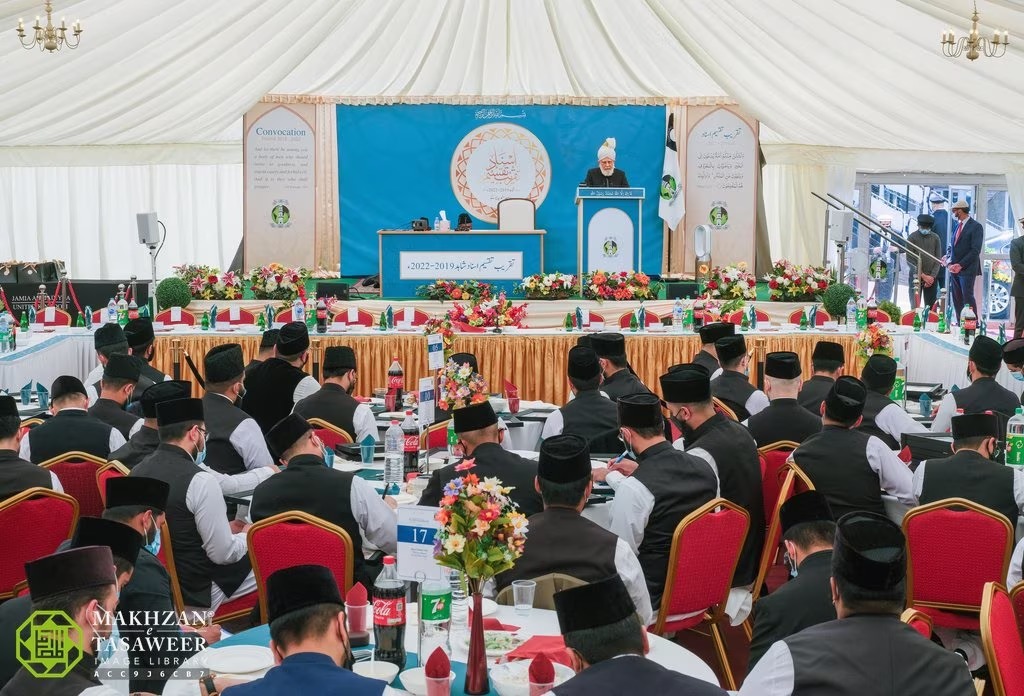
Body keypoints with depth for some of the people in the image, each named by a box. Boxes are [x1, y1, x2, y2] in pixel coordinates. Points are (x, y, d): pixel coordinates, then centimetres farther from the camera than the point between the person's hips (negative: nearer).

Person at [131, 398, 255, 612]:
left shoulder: (138, 471, 0)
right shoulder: (199, 481, -23)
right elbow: (223, 554, -19)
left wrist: (223, 528, 14)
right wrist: (247, 535, 1)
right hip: (196, 592, -8)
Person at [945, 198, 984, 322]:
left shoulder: (976, 226, -8)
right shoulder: (956, 225, 15)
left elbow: (975, 250, -13)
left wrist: (960, 265, -17)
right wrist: (949, 263, 0)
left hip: (967, 269, -7)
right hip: (954, 269, 7)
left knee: (968, 297, -9)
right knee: (956, 299, 6)